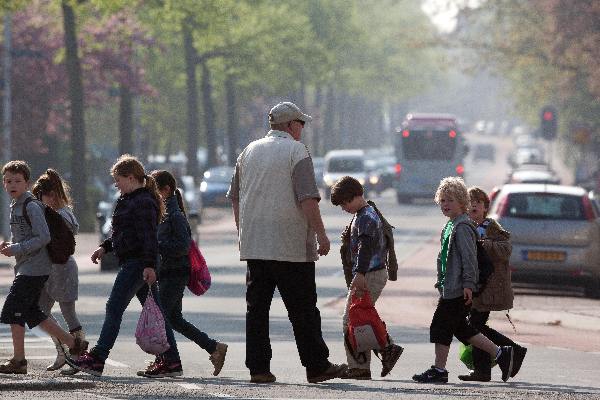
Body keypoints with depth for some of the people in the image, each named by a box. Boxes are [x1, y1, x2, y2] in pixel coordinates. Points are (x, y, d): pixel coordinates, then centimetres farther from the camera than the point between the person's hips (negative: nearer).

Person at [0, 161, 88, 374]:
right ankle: (73, 343, 18)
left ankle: (18, 360, -6)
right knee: (32, 312, 11)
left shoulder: (31, 207, -13)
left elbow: (43, 237, -21)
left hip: (34, 267, -10)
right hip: (25, 267, 10)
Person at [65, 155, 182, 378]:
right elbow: (122, 233, 30)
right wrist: (105, 247, 21)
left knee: (114, 308, -10)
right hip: (132, 261, 11)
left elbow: (149, 236, -21)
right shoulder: (129, 200, 19)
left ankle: (97, 359, -10)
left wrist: (149, 265, -27)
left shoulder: (143, 202, -14)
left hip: (137, 263, -11)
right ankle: (171, 361, 9)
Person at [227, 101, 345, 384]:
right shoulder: (296, 151, -7)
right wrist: (321, 234, -9)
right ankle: (316, 366, 4)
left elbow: (235, 198, 17)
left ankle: (258, 368, 2)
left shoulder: (250, 151, 14)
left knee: (257, 308, 5)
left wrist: (243, 234, 24)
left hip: (253, 244, 6)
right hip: (290, 245, -6)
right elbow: (308, 199, -14)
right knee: (303, 310, 0)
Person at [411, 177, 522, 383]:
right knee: (460, 328, 12)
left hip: (457, 289, -10)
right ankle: (501, 354, 15)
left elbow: (469, 257, -18)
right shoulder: (450, 225, 18)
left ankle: (439, 369, 2)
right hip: (450, 287, 10)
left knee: (441, 326, -5)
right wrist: (441, 282, 26)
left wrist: (468, 283, -22)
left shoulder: (462, 227, -13)